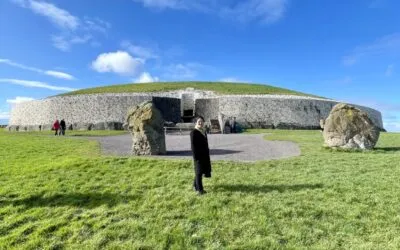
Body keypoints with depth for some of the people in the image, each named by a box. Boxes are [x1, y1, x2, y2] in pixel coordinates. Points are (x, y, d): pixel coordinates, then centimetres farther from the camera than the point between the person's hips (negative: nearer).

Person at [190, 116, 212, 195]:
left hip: (205, 155, 8)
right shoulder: (193, 132, -12)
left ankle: (195, 185, 32)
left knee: (201, 171, 15)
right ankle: (199, 189, 11)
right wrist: (195, 157, -18)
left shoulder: (204, 131, 12)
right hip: (198, 155, -8)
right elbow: (193, 145, -15)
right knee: (199, 172, 1)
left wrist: (208, 154, 15)